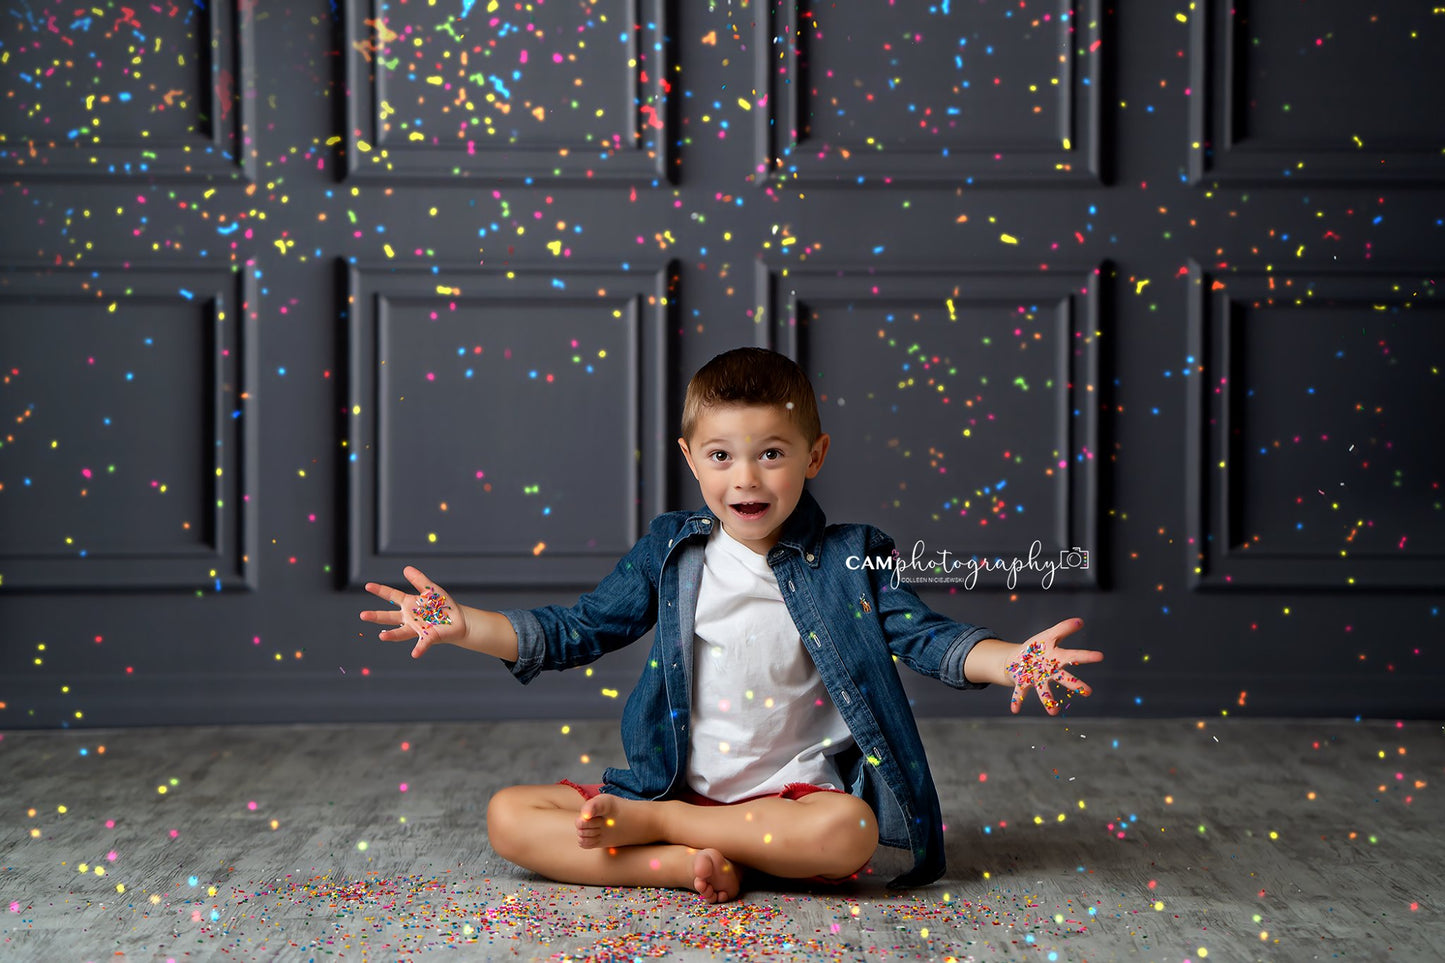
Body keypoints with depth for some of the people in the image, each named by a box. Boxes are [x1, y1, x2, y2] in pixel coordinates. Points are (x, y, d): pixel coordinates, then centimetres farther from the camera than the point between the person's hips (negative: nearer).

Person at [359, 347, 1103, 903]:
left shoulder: (849, 559, 1)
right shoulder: (668, 553, 6)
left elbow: (923, 636, -4)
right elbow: (576, 631, 10)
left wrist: (1013, 661, -23)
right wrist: (465, 624, -1)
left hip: (791, 789, -1)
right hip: (670, 782, 2)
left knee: (848, 829, -38)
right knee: (509, 816, -15)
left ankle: (646, 824, -19)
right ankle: (681, 865, -29)